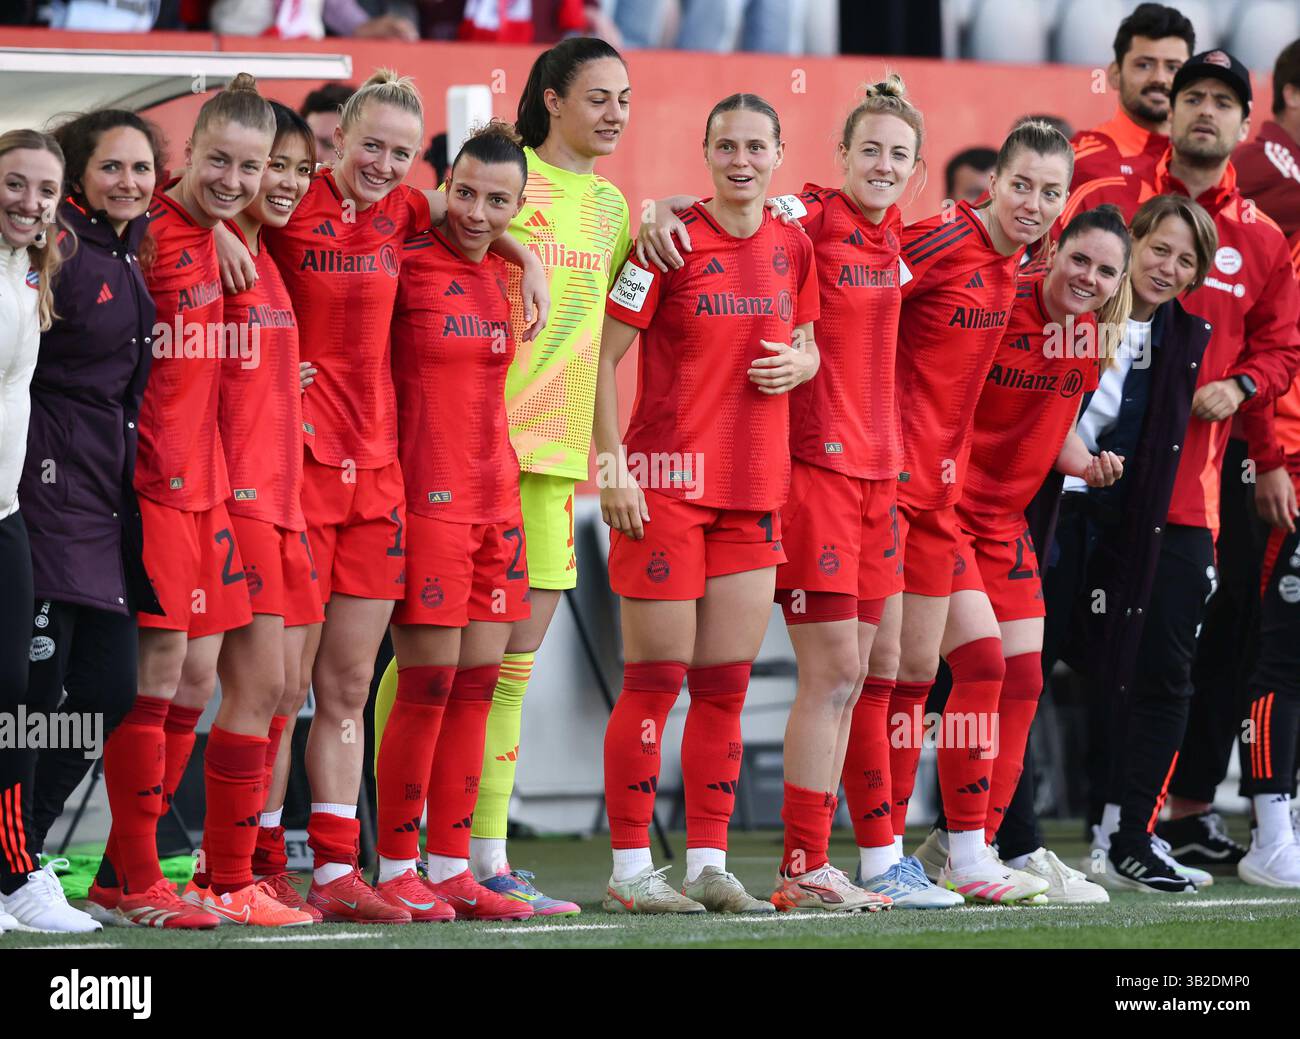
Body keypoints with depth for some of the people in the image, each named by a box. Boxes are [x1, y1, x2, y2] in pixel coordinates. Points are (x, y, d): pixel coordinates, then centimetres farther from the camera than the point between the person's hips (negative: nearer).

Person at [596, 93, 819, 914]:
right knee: (656, 680, -4)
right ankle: (630, 868, 2)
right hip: (668, 480, -5)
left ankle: (709, 865, 13)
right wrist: (612, 467, -15)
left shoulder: (792, 247, 9)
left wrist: (796, 366, -1)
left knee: (727, 684, 7)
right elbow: (602, 355, -8)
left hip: (756, 490, 6)